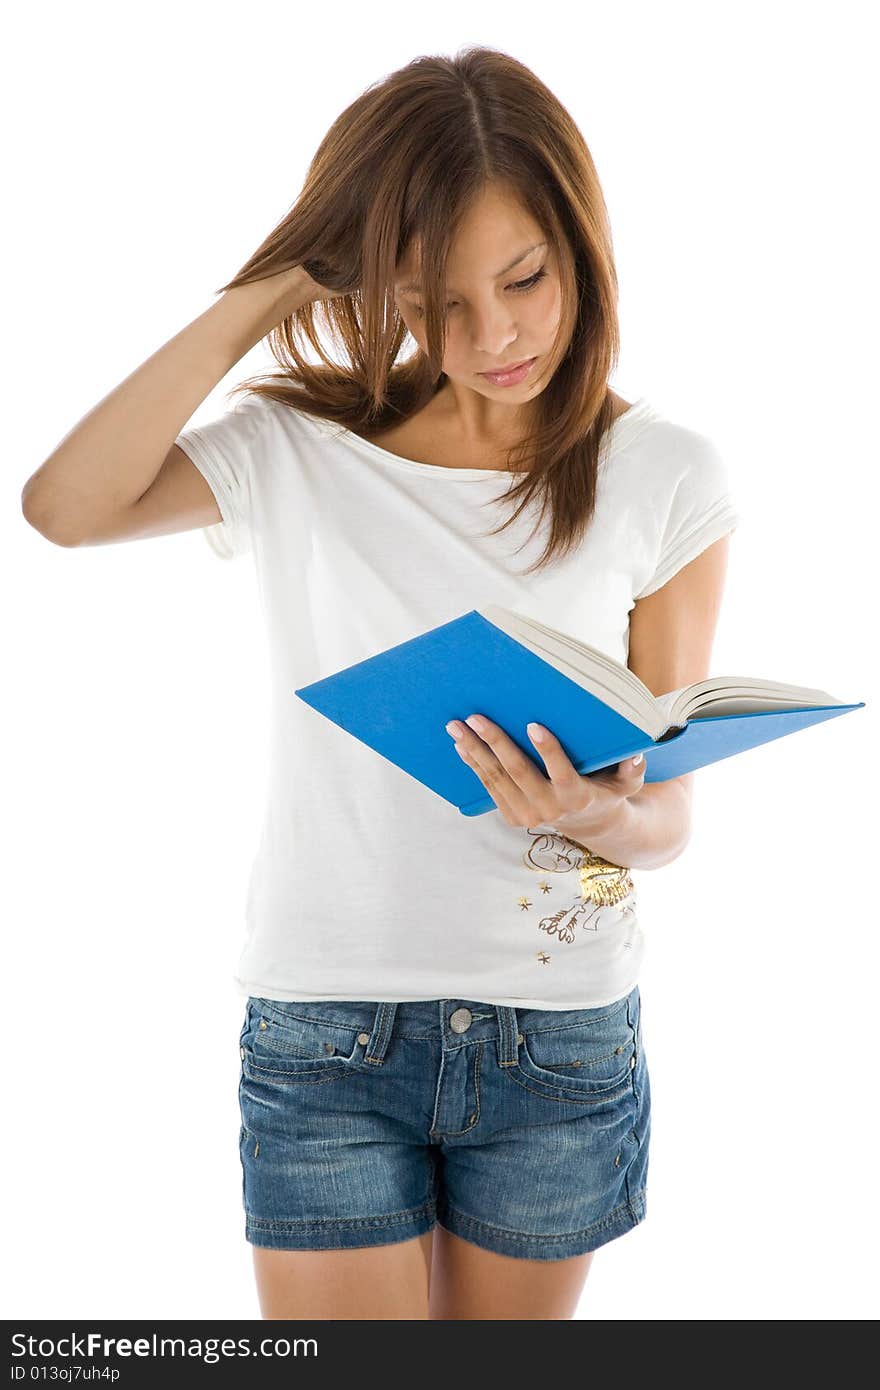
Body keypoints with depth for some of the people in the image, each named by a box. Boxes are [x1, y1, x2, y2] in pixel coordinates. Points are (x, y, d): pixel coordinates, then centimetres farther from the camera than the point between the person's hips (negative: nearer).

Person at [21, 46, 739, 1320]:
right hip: (326, 1032, -1)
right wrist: (268, 291, -13)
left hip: (562, 1036, 1)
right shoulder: (301, 451, -2)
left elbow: (672, 809, 0)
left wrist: (611, 820, -24)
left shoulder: (664, 478, -3)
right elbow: (64, 506, -19)